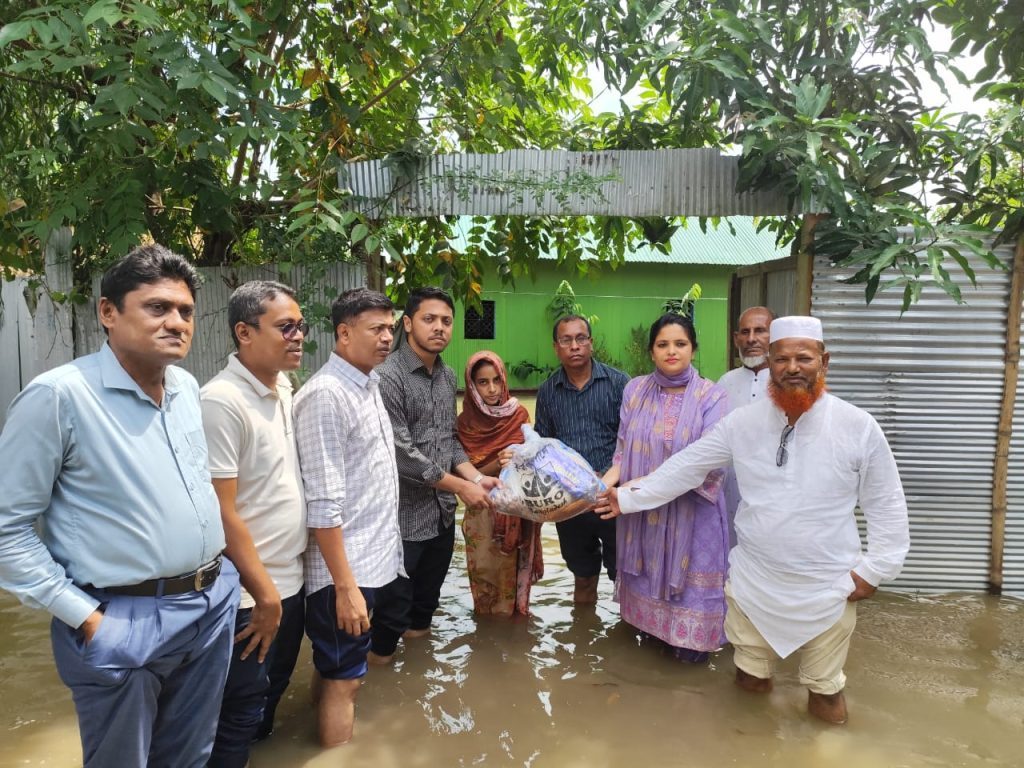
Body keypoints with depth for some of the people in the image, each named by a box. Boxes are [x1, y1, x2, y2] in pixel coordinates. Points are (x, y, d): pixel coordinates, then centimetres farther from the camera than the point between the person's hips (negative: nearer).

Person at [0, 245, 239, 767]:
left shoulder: (188, 388, 4)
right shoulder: (59, 395, -16)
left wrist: (215, 580, 12)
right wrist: (81, 615, -14)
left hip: (213, 604, 6)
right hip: (124, 621, -6)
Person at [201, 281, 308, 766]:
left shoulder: (283, 388, 3)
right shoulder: (222, 401, -22)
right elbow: (221, 513, -22)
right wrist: (263, 593, -16)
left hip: (290, 579, 8)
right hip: (249, 594, -8)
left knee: (273, 690, 25)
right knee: (239, 712, 11)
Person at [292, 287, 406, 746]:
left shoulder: (369, 385, 8)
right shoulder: (326, 395, -20)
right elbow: (323, 504, -23)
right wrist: (345, 586, -23)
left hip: (370, 559, 8)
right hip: (345, 568, -8)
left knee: (336, 671, 22)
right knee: (342, 681, 6)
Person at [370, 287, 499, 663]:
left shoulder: (448, 376, 7)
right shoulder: (387, 377, -19)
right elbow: (401, 454, -22)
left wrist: (476, 476, -4)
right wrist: (461, 486, -17)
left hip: (442, 510, 8)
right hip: (404, 513, -8)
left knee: (429, 592, 25)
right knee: (394, 599, 8)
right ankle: (382, 655, 32)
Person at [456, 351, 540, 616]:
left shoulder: (519, 415, -2)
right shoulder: (466, 421, -5)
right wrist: (499, 463, -24)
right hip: (481, 509, 0)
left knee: (511, 568, 6)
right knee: (484, 569, 5)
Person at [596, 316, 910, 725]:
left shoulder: (859, 426, -10)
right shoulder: (743, 422, -6)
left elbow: (886, 504, -1)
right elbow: (686, 466, 0)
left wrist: (875, 569, -3)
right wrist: (629, 496, 0)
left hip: (827, 587, -1)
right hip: (752, 581, 2)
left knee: (824, 684, 21)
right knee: (749, 675, 22)